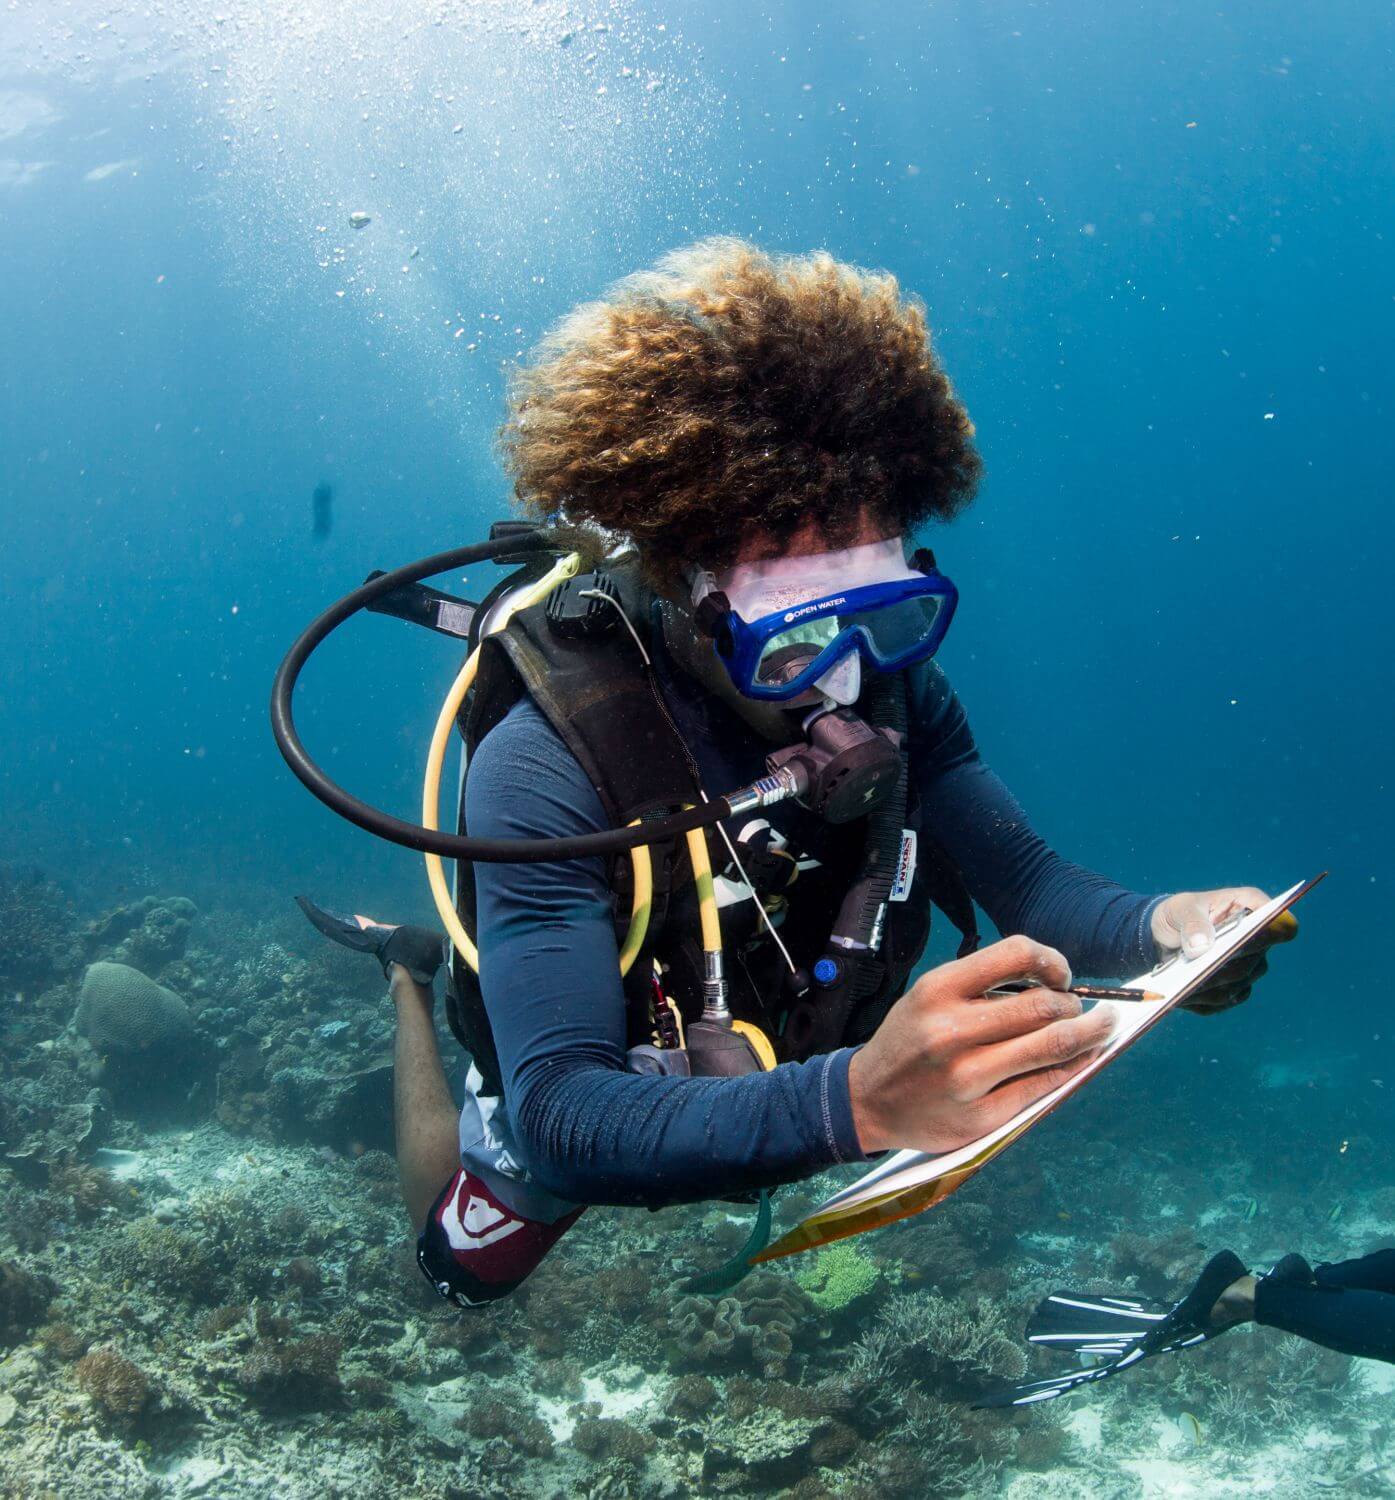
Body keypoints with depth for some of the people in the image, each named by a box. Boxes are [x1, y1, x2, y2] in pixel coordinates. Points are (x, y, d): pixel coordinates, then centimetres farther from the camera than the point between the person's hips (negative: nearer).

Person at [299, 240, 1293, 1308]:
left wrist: (1157, 928, -45)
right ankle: (419, 980, 43)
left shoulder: (886, 684, -27)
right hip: (598, 1102, -3)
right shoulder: (547, 768, -43)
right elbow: (560, 1121, -49)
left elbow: (1021, 879, -21)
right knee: (467, 1269, 27)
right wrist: (854, 1099, -65)